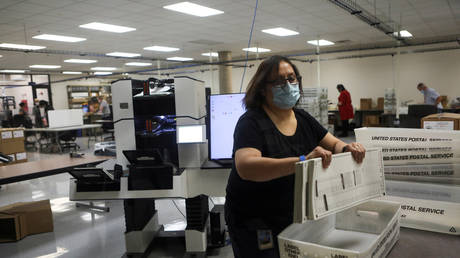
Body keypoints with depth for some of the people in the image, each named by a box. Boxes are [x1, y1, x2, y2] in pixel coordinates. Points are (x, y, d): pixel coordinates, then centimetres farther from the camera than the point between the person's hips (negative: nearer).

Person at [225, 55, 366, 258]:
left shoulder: (303, 119, 3)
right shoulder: (252, 122, -18)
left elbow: (334, 144, 9)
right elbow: (245, 167, -33)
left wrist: (347, 149, -15)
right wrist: (302, 160, -42)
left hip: (294, 217, 6)